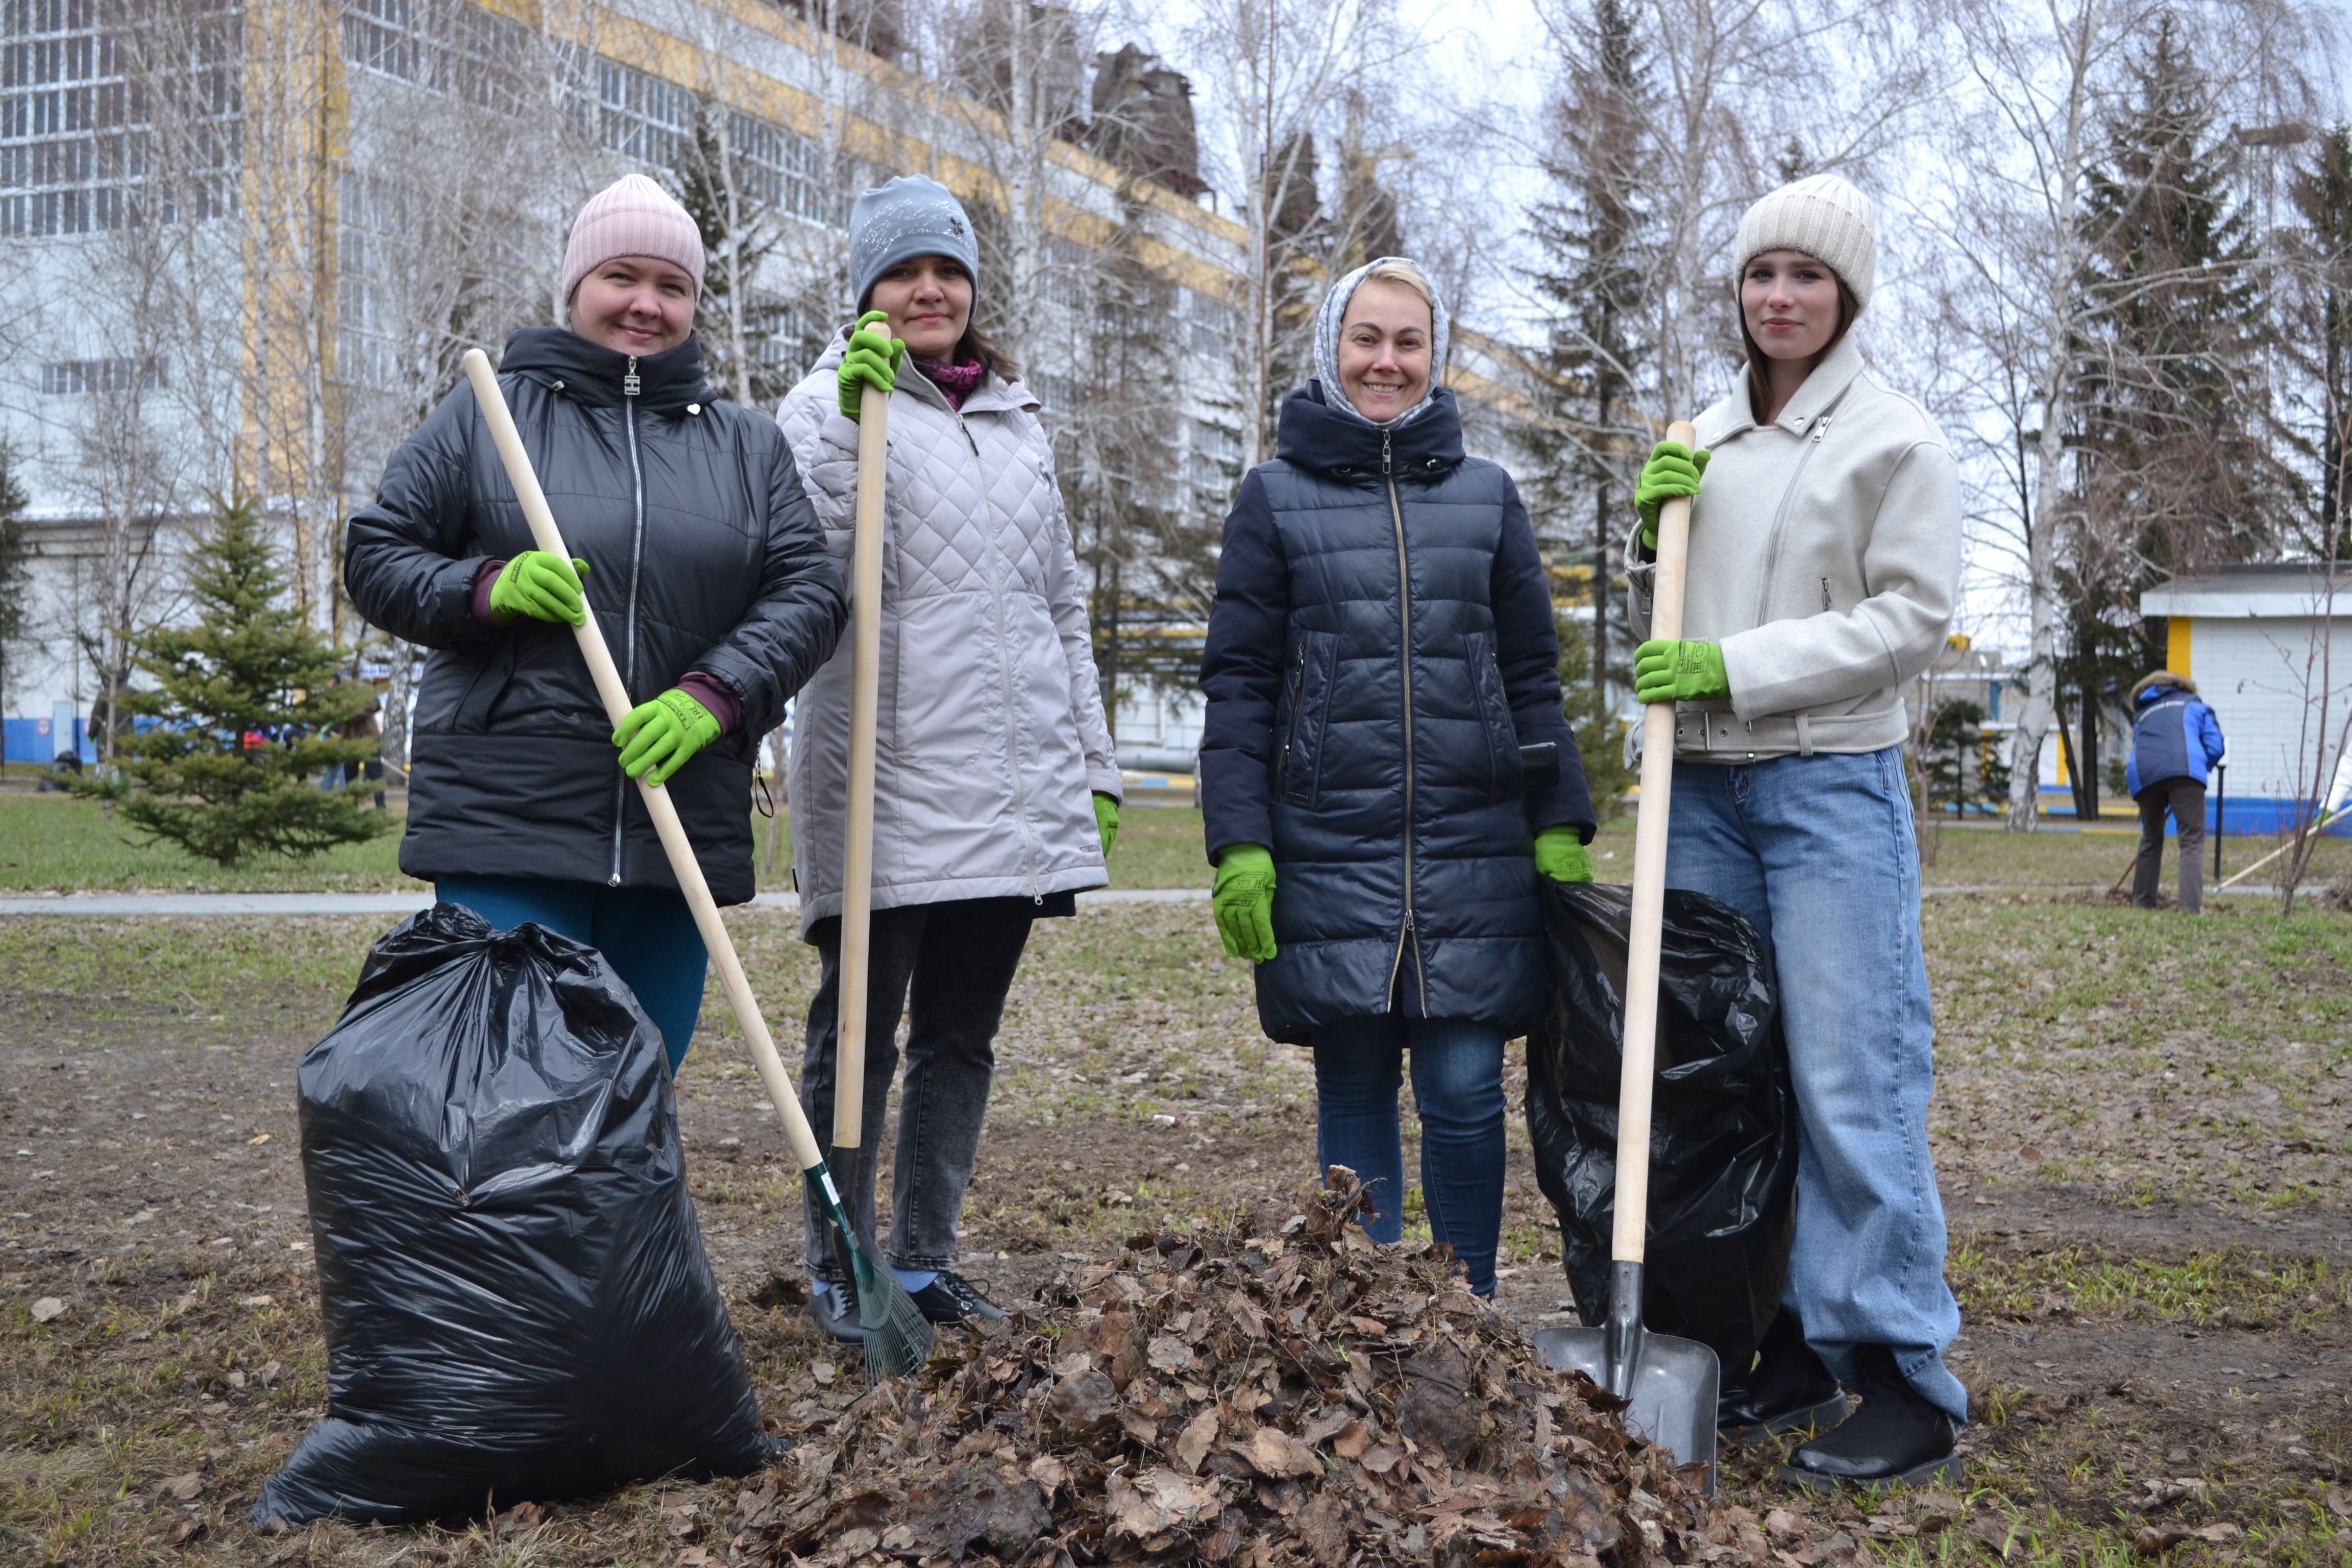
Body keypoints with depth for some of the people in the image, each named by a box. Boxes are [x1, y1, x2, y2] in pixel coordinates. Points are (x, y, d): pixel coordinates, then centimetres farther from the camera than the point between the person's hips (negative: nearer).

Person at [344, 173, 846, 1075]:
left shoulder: (749, 447, 14)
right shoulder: (487, 415, 8)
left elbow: (809, 592, 3)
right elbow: (375, 558, 7)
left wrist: (713, 697, -13)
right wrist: (487, 589, -13)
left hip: (681, 823, 3)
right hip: (504, 821, -3)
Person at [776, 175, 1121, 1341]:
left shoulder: (1020, 425, 17)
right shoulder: (829, 406, 1)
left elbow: (1062, 608, 20)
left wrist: (1095, 764, 17)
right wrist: (853, 413, -23)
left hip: (1011, 791, 5)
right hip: (884, 786, -5)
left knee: (961, 1036, 12)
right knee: (859, 1036, 3)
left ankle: (925, 1263, 23)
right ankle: (840, 1267, 17)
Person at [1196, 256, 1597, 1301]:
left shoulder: (1486, 495, 11)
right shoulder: (1275, 497, 6)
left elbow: (1533, 676, 11)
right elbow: (1237, 683, 2)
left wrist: (1560, 825, 3)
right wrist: (1239, 844, -6)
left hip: (1474, 849, 1)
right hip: (1329, 850, -1)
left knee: (1465, 1093, 1)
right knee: (1354, 1092, 6)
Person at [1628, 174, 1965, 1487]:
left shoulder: (1898, 440, -3)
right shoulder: (1707, 441, 14)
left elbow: (1911, 619, -10)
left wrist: (1737, 666, -16)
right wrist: (1652, 530, -1)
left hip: (1834, 789, -6)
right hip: (1706, 789, 6)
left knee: (1852, 1084, -8)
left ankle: (1911, 1381, 1)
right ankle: (1795, 1345, 20)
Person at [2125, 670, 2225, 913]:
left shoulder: (2141, 714, 36)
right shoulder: (2195, 705, 29)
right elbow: (2215, 747, 14)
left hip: (2143, 774, 3)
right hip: (2184, 769, -3)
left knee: (2150, 839, 20)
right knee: (2192, 840, -2)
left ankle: (2141, 902, 24)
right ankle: (2191, 905, -14)